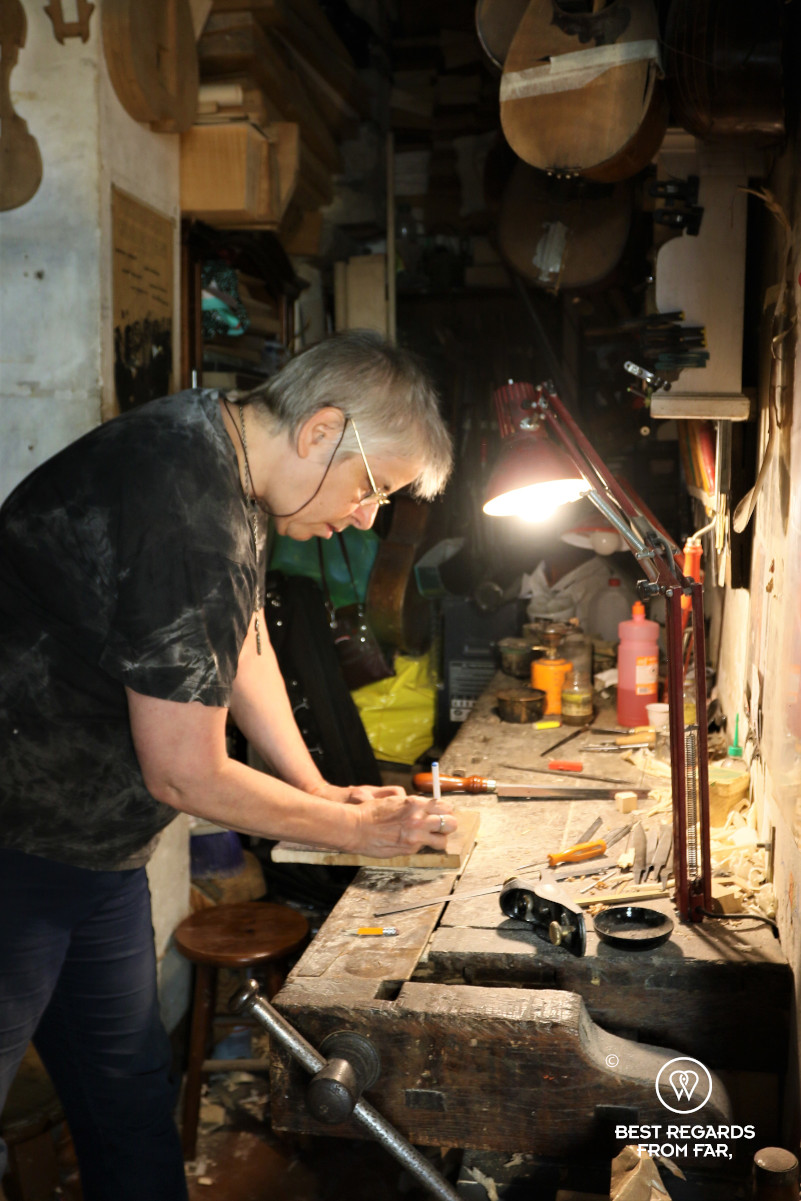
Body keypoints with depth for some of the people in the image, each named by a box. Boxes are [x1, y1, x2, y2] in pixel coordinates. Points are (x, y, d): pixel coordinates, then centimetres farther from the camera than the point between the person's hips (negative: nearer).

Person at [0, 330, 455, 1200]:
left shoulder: (222, 454, 2)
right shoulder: (184, 517, -29)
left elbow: (245, 641, 14)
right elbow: (186, 777, -23)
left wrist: (319, 790, 9)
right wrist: (354, 827, -10)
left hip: (95, 849, 9)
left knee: (132, 1100, 17)